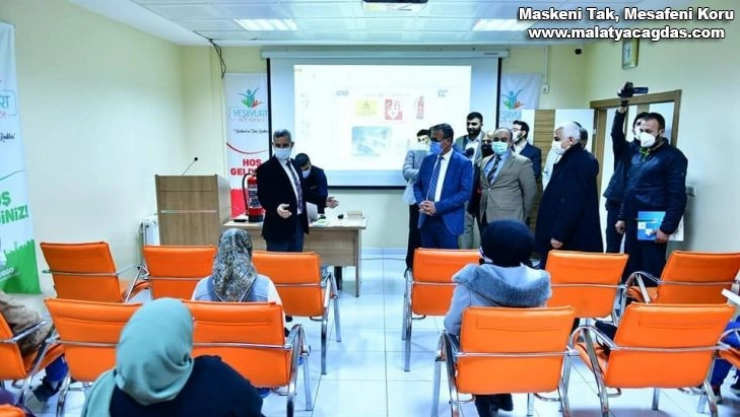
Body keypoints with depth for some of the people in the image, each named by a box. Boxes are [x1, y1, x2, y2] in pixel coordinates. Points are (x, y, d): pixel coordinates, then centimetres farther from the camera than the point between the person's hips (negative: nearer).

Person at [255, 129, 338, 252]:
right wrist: (276, 208, -35)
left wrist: (323, 201, 13)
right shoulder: (265, 168, -10)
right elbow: (263, 197, -16)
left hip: (298, 224, 7)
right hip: (279, 226, -7)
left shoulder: (295, 165, 13)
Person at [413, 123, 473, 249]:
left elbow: (465, 192, -12)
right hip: (426, 219, 5)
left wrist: (438, 207, -18)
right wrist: (421, 202, -8)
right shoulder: (428, 159, 10)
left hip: (448, 220, -4)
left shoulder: (463, 162, -5)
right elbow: (417, 185, 15)